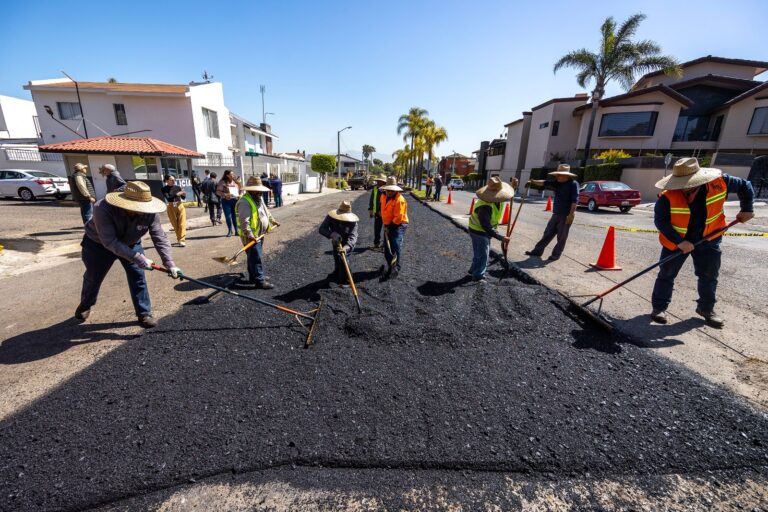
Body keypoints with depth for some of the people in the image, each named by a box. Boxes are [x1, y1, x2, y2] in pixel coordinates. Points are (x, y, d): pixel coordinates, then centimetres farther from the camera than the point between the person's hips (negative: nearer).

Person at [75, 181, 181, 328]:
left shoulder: (150, 213, -30)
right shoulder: (103, 209, -38)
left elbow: (159, 237, -30)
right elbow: (110, 242, -39)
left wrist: (170, 264, -37)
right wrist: (137, 258, -45)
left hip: (130, 244, 2)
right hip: (98, 244, -1)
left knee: (138, 277, -8)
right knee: (93, 278, 17)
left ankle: (144, 314, 4)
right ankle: (85, 306, 47)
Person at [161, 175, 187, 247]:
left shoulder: (178, 187, 4)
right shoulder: (164, 189, 0)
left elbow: (183, 198, 9)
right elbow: (168, 198, -15)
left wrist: (184, 194, -12)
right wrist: (177, 194, -22)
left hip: (180, 206, 0)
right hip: (171, 207, 0)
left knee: (182, 224, -10)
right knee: (175, 225, 7)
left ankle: (182, 240, -12)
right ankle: (179, 239, 21)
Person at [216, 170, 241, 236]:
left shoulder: (236, 182, 10)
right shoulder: (222, 182, -1)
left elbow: (241, 190, 17)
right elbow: (218, 192, -4)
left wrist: (240, 195, -2)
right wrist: (225, 194, -19)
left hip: (235, 200, 2)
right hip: (226, 201, -2)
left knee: (235, 216, 3)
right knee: (228, 216, 0)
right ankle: (230, 230, 14)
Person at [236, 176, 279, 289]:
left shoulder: (259, 199, 11)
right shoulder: (245, 202, -21)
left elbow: (266, 211, 28)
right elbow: (244, 221, -30)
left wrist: (273, 221, 31)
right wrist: (249, 234, -36)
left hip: (259, 234, 10)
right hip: (251, 237, -10)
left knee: (255, 257, 18)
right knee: (257, 258, -8)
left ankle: (253, 277, 30)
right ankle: (260, 281, -3)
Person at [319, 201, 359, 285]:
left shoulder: (352, 221, -34)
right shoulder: (331, 217, -28)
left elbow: (353, 237, -43)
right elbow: (322, 229, -32)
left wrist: (346, 247, -62)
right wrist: (332, 234, -52)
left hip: (348, 244, -4)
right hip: (336, 242, 4)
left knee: (343, 258, -22)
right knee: (336, 259, 21)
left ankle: (344, 280, -4)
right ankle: (336, 274, 49)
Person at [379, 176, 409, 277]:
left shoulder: (399, 200, -19)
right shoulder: (384, 197, 6)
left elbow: (399, 217, -22)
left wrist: (390, 227, -16)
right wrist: (385, 225, 9)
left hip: (398, 225, -8)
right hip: (388, 225, 8)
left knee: (396, 246, -21)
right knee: (387, 248, 12)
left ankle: (397, 268, -17)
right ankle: (390, 266, 28)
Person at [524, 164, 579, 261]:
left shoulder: (573, 184, -10)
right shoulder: (557, 183, 10)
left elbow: (574, 200, -15)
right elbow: (545, 183, -2)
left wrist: (571, 214, -20)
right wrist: (533, 182, -18)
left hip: (566, 215, -7)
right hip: (556, 214, 7)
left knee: (561, 237, 3)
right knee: (547, 234, 11)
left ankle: (555, 255, 12)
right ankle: (537, 251, 17)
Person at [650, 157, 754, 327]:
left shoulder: (719, 183, -15)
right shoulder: (668, 196, -26)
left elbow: (745, 186, 6)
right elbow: (660, 221, -21)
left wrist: (746, 209, 2)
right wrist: (679, 241, -25)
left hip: (708, 239, 3)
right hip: (676, 241, -3)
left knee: (709, 275, 12)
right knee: (666, 274, 2)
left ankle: (706, 308, 29)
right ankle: (659, 307, 14)